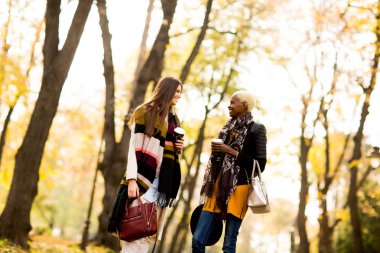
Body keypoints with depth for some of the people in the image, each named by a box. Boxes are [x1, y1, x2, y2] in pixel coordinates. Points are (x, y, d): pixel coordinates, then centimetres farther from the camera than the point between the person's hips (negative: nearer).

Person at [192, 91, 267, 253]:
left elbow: (260, 164, -8)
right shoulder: (228, 128, 18)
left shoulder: (256, 129, -1)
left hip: (238, 188, -6)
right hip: (218, 187, 6)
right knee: (198, 240, -1)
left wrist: (232, 152, -12)